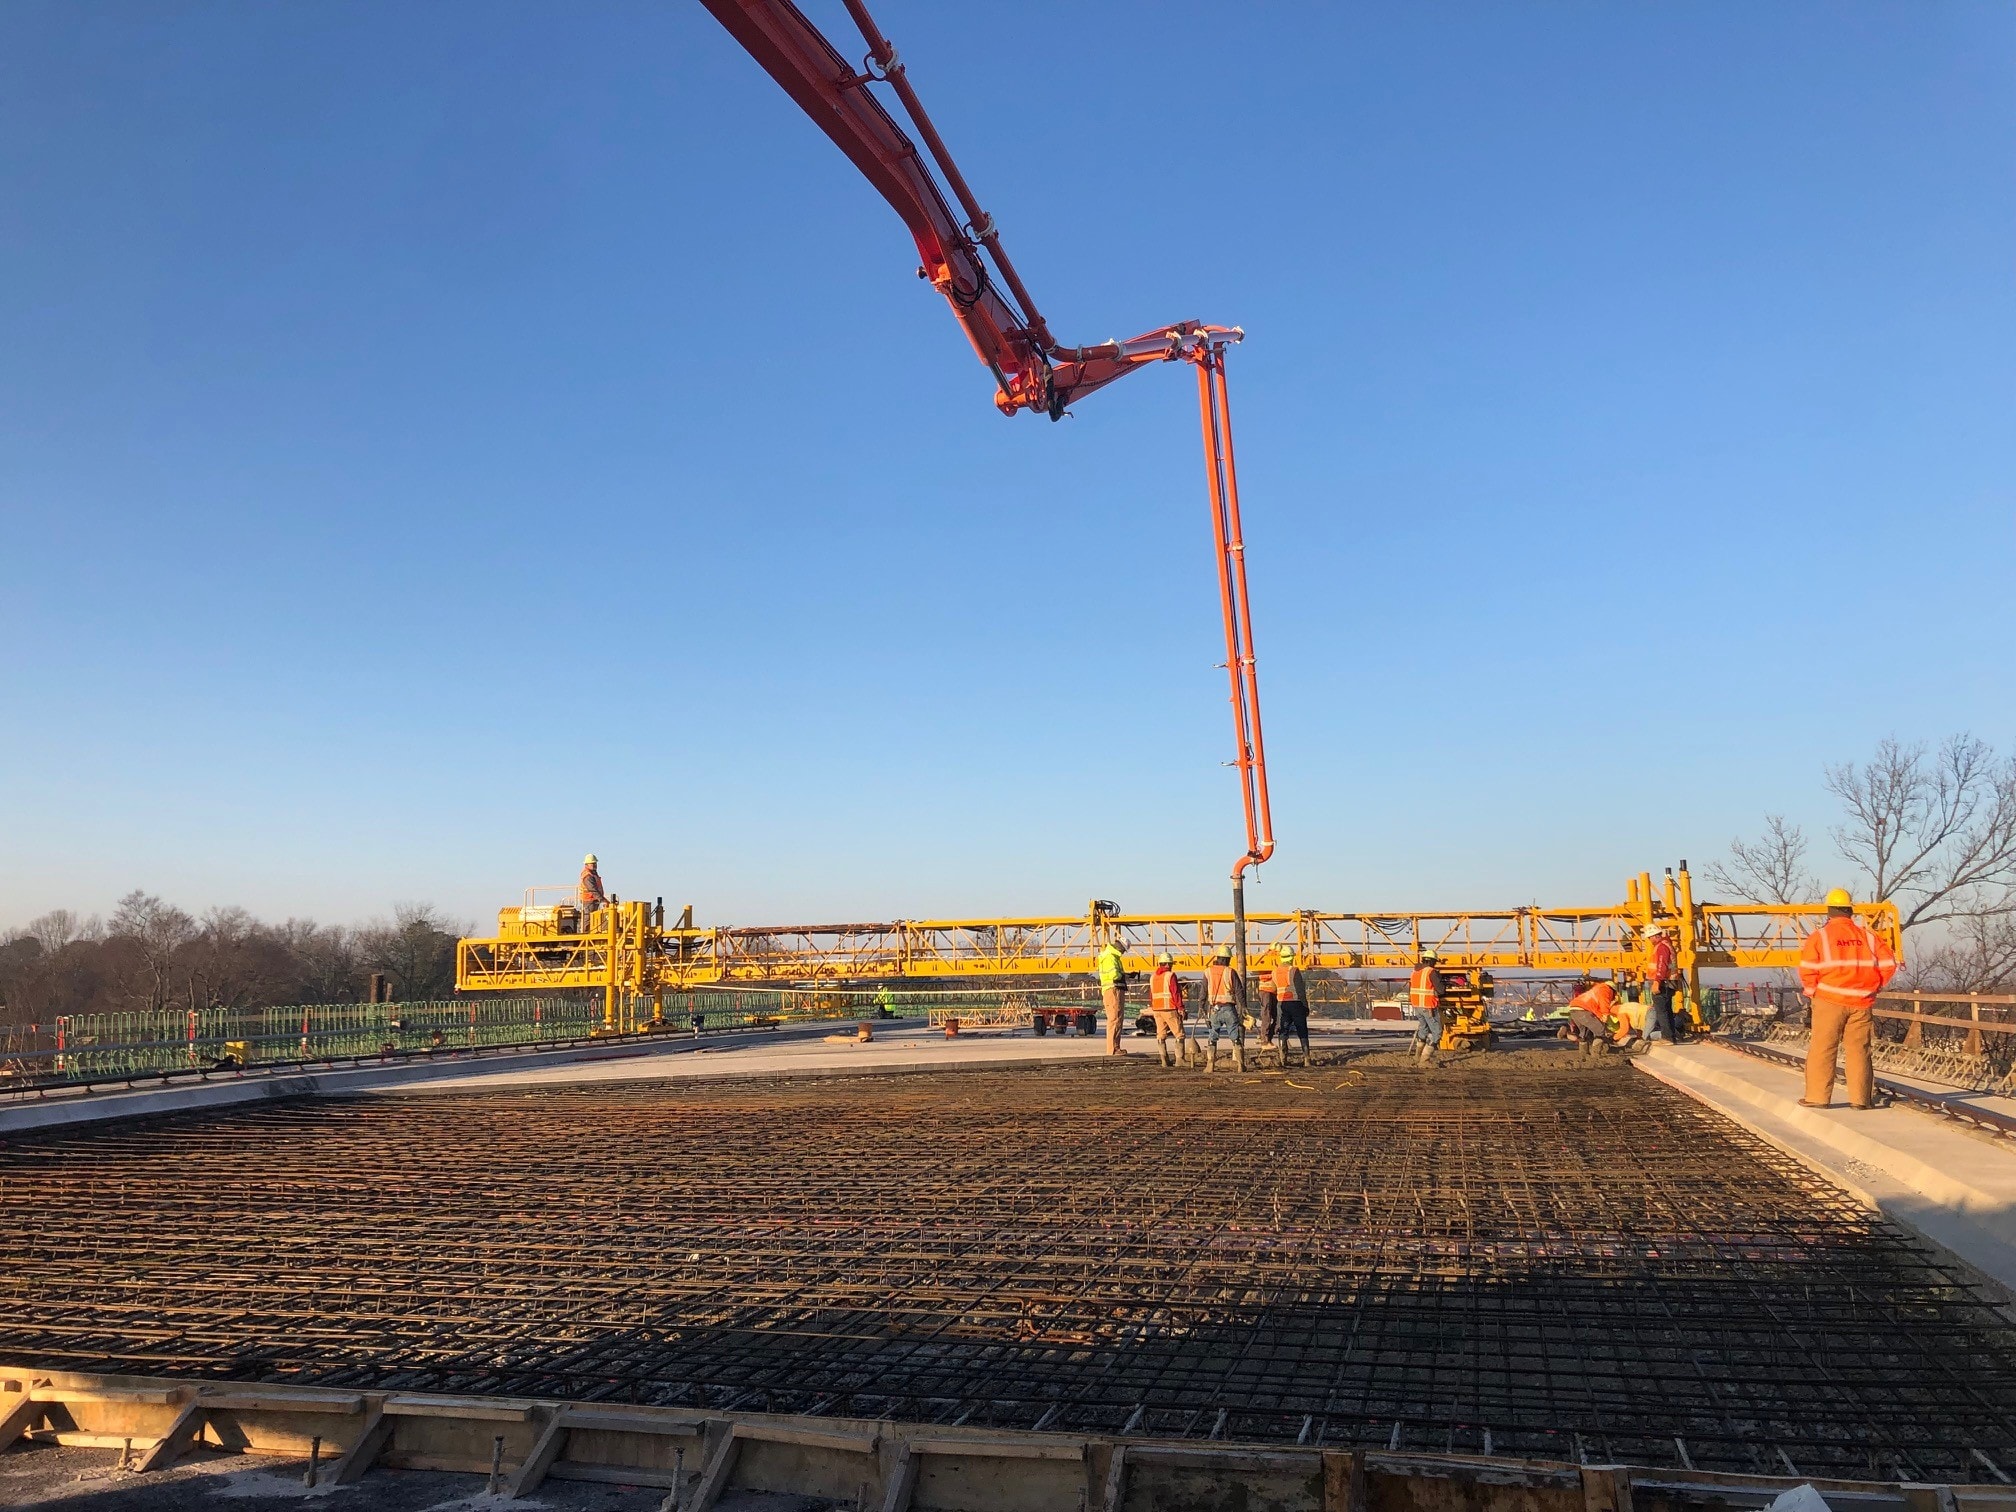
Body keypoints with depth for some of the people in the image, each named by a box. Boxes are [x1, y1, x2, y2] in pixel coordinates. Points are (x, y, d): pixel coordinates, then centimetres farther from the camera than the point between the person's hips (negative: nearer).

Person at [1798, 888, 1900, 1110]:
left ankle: (1817, 1097, 2)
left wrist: (1812, 991, 6)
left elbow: (1807, 970, -10)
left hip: (1829, 1001, -3)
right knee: (1859, 1050, 10)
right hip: (1862, 1002, 3)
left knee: (1822, 1049, 2)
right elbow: (1888, 964, 4)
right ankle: (1860, 1098, 11)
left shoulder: (1819, 936, -5)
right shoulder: (1868, 935, 5)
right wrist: (1874, 987, 15)